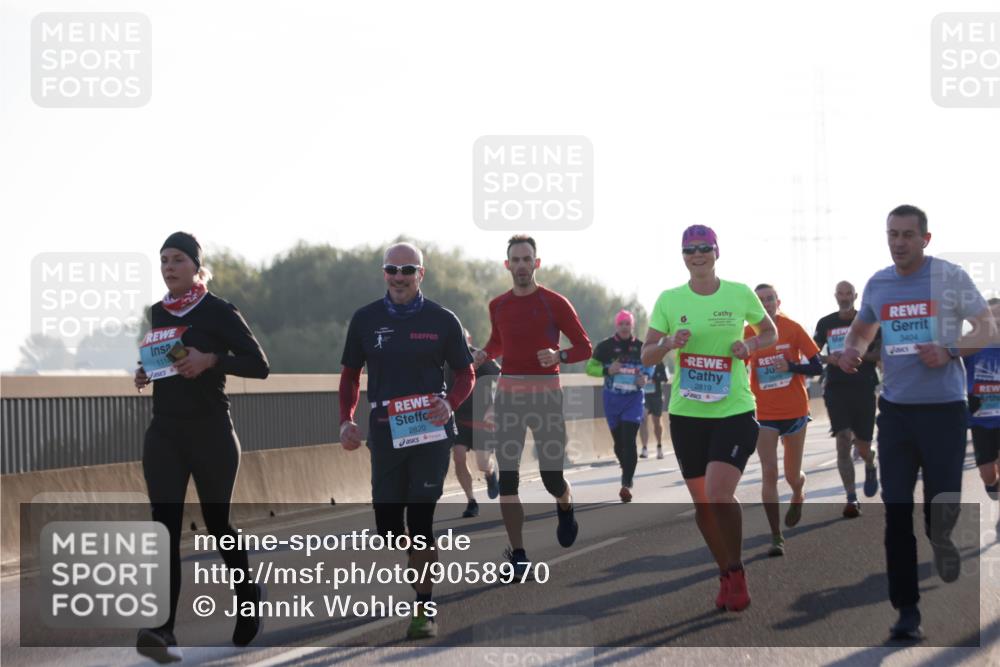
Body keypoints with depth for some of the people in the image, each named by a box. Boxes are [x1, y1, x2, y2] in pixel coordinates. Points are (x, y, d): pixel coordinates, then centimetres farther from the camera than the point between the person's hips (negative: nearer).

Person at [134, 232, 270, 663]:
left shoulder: (219, 313, -5)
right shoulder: (158, 313, 12)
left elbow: (259, 365, -8)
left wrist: (211, 360, -21)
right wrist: (147, 373, 5)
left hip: (211, 433, -4)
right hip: (164, 433, 4)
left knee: (217, 522, 7)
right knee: (166, 528, -9)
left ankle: (249, 600, 33)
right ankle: (163, 631, -18)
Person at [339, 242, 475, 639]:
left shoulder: (442, 320, 1)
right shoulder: (365, 320, 7)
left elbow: (465, 373, 7)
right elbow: (351, 374, 16)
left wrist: (450, 403, -13)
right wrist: (346, 421, 2)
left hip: (430, 430, -3)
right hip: (384, 431, 3)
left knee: (420, 518, -8)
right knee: (386, 524, 4)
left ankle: (424, 609, -1)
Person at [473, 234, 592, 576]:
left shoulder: (555, 302, -3)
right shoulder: (498, 306, 10)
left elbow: (584, 347, 0)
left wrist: (559, 355, -20)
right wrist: (484, 355, 5)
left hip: (545, 391, -3)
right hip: (508, 391, 3)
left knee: (552, 477, -2)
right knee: (507, 477, -5)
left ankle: (565, 509, 35)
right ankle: (518, 554, 0)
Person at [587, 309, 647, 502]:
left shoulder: (641, 347, 3)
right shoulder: (605, 346, -2)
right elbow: (590, 368, 1)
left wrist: (645, 379, -3)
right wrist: (607, 370, -17)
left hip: (633, 399, -1)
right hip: (612, 399, 1)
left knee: (629, 441, -14)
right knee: (618, 442, 10)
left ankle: (627, 484, -17)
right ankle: (628, 473, 36)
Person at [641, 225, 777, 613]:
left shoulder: (740, 294, 0)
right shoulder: (669, 300, 2)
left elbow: (770, 332, 15)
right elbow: (646, 355, 4)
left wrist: (749, 346, -6)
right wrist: (669, 343, -17)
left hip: (734, 410, -3)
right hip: (686, 413, 3)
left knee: (720, 495, -19)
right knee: (702, 502, 8)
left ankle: (736, 570, 1)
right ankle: (726, 574, 26)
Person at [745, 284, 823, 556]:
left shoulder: (792, 328, -6)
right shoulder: (749, 334, -3)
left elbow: (817, 366, -5)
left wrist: (791, 367, -20)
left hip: (795, 411, 0)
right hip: (764, 414, 0)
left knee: (792, 474, 10)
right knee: (769, 473, -11)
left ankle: (798, 495, 48)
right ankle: (776, 537, -6)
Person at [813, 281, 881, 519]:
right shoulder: (826, 323, 9)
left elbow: (881, 351, -2)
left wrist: (861, 356, -19)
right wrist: (828, 359, -8)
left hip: (864, 388, 0)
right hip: (836, 389, 1)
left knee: (863, 447, 4)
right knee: (843, 441, -14)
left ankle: (870, 467, 43)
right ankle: (851, 499, -13)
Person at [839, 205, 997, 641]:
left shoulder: (949, 277, -6)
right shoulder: (877, 284, 7)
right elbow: (862, 328, 24)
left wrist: (949, 352, -22)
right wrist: (852, 351, 1)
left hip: (944, 408, -4)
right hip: (895, 408, 4)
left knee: (940, 507, -4)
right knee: (897, 511, -1)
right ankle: (907, 611, 4)